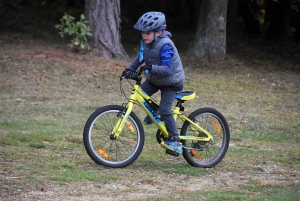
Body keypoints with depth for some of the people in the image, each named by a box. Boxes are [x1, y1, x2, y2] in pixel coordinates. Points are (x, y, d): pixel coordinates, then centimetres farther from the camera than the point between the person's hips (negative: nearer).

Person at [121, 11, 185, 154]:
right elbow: (140, 57, 10)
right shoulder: (146, 43, -7)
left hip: (170, 82, -8)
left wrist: (151, 68, -51)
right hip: (154, 79, 8)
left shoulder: (165, 46, -30)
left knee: (164, 110, -18)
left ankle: (175, 141, -9)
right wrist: (130, 70, -5)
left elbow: (167, 69, -37)